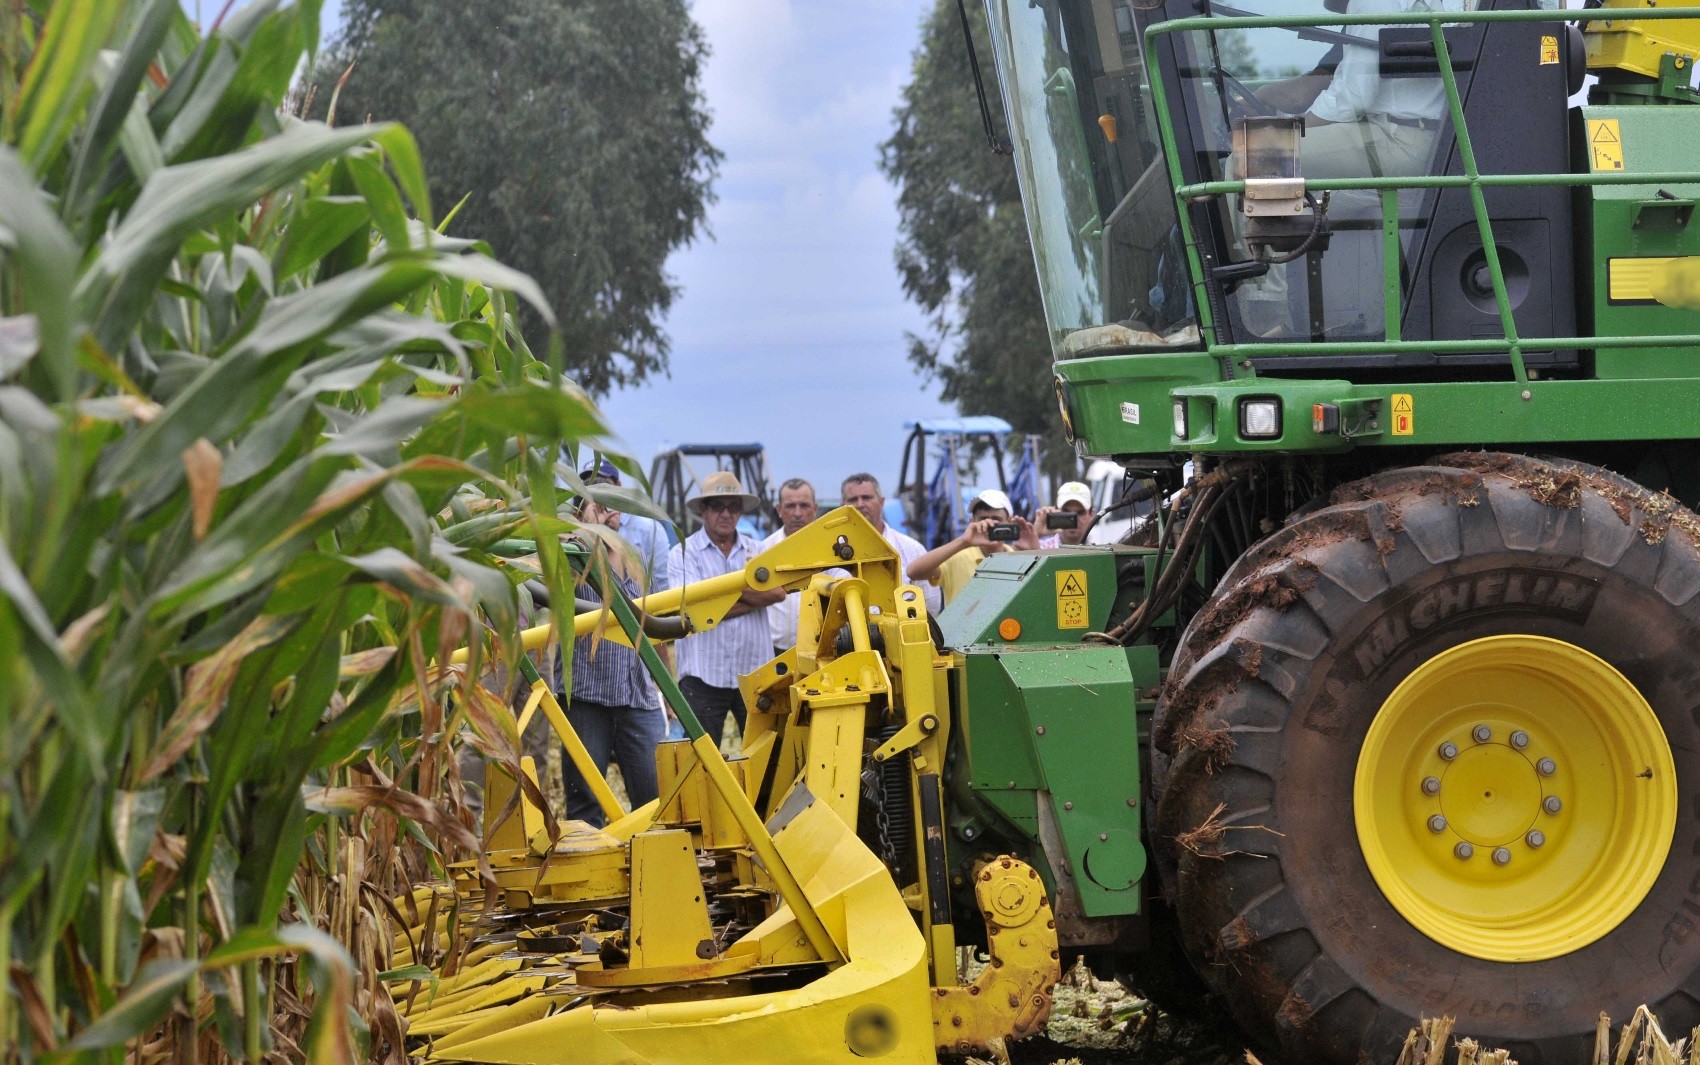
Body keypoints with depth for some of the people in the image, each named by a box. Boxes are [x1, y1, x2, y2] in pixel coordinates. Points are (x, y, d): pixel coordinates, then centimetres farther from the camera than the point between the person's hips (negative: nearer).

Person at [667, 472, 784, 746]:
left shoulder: (755, 550, 13)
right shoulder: (683, 554, 2)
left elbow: (778, 592, -5)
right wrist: (755, 598, -7)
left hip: (754, 673, 3)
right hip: (704, 678, -3)